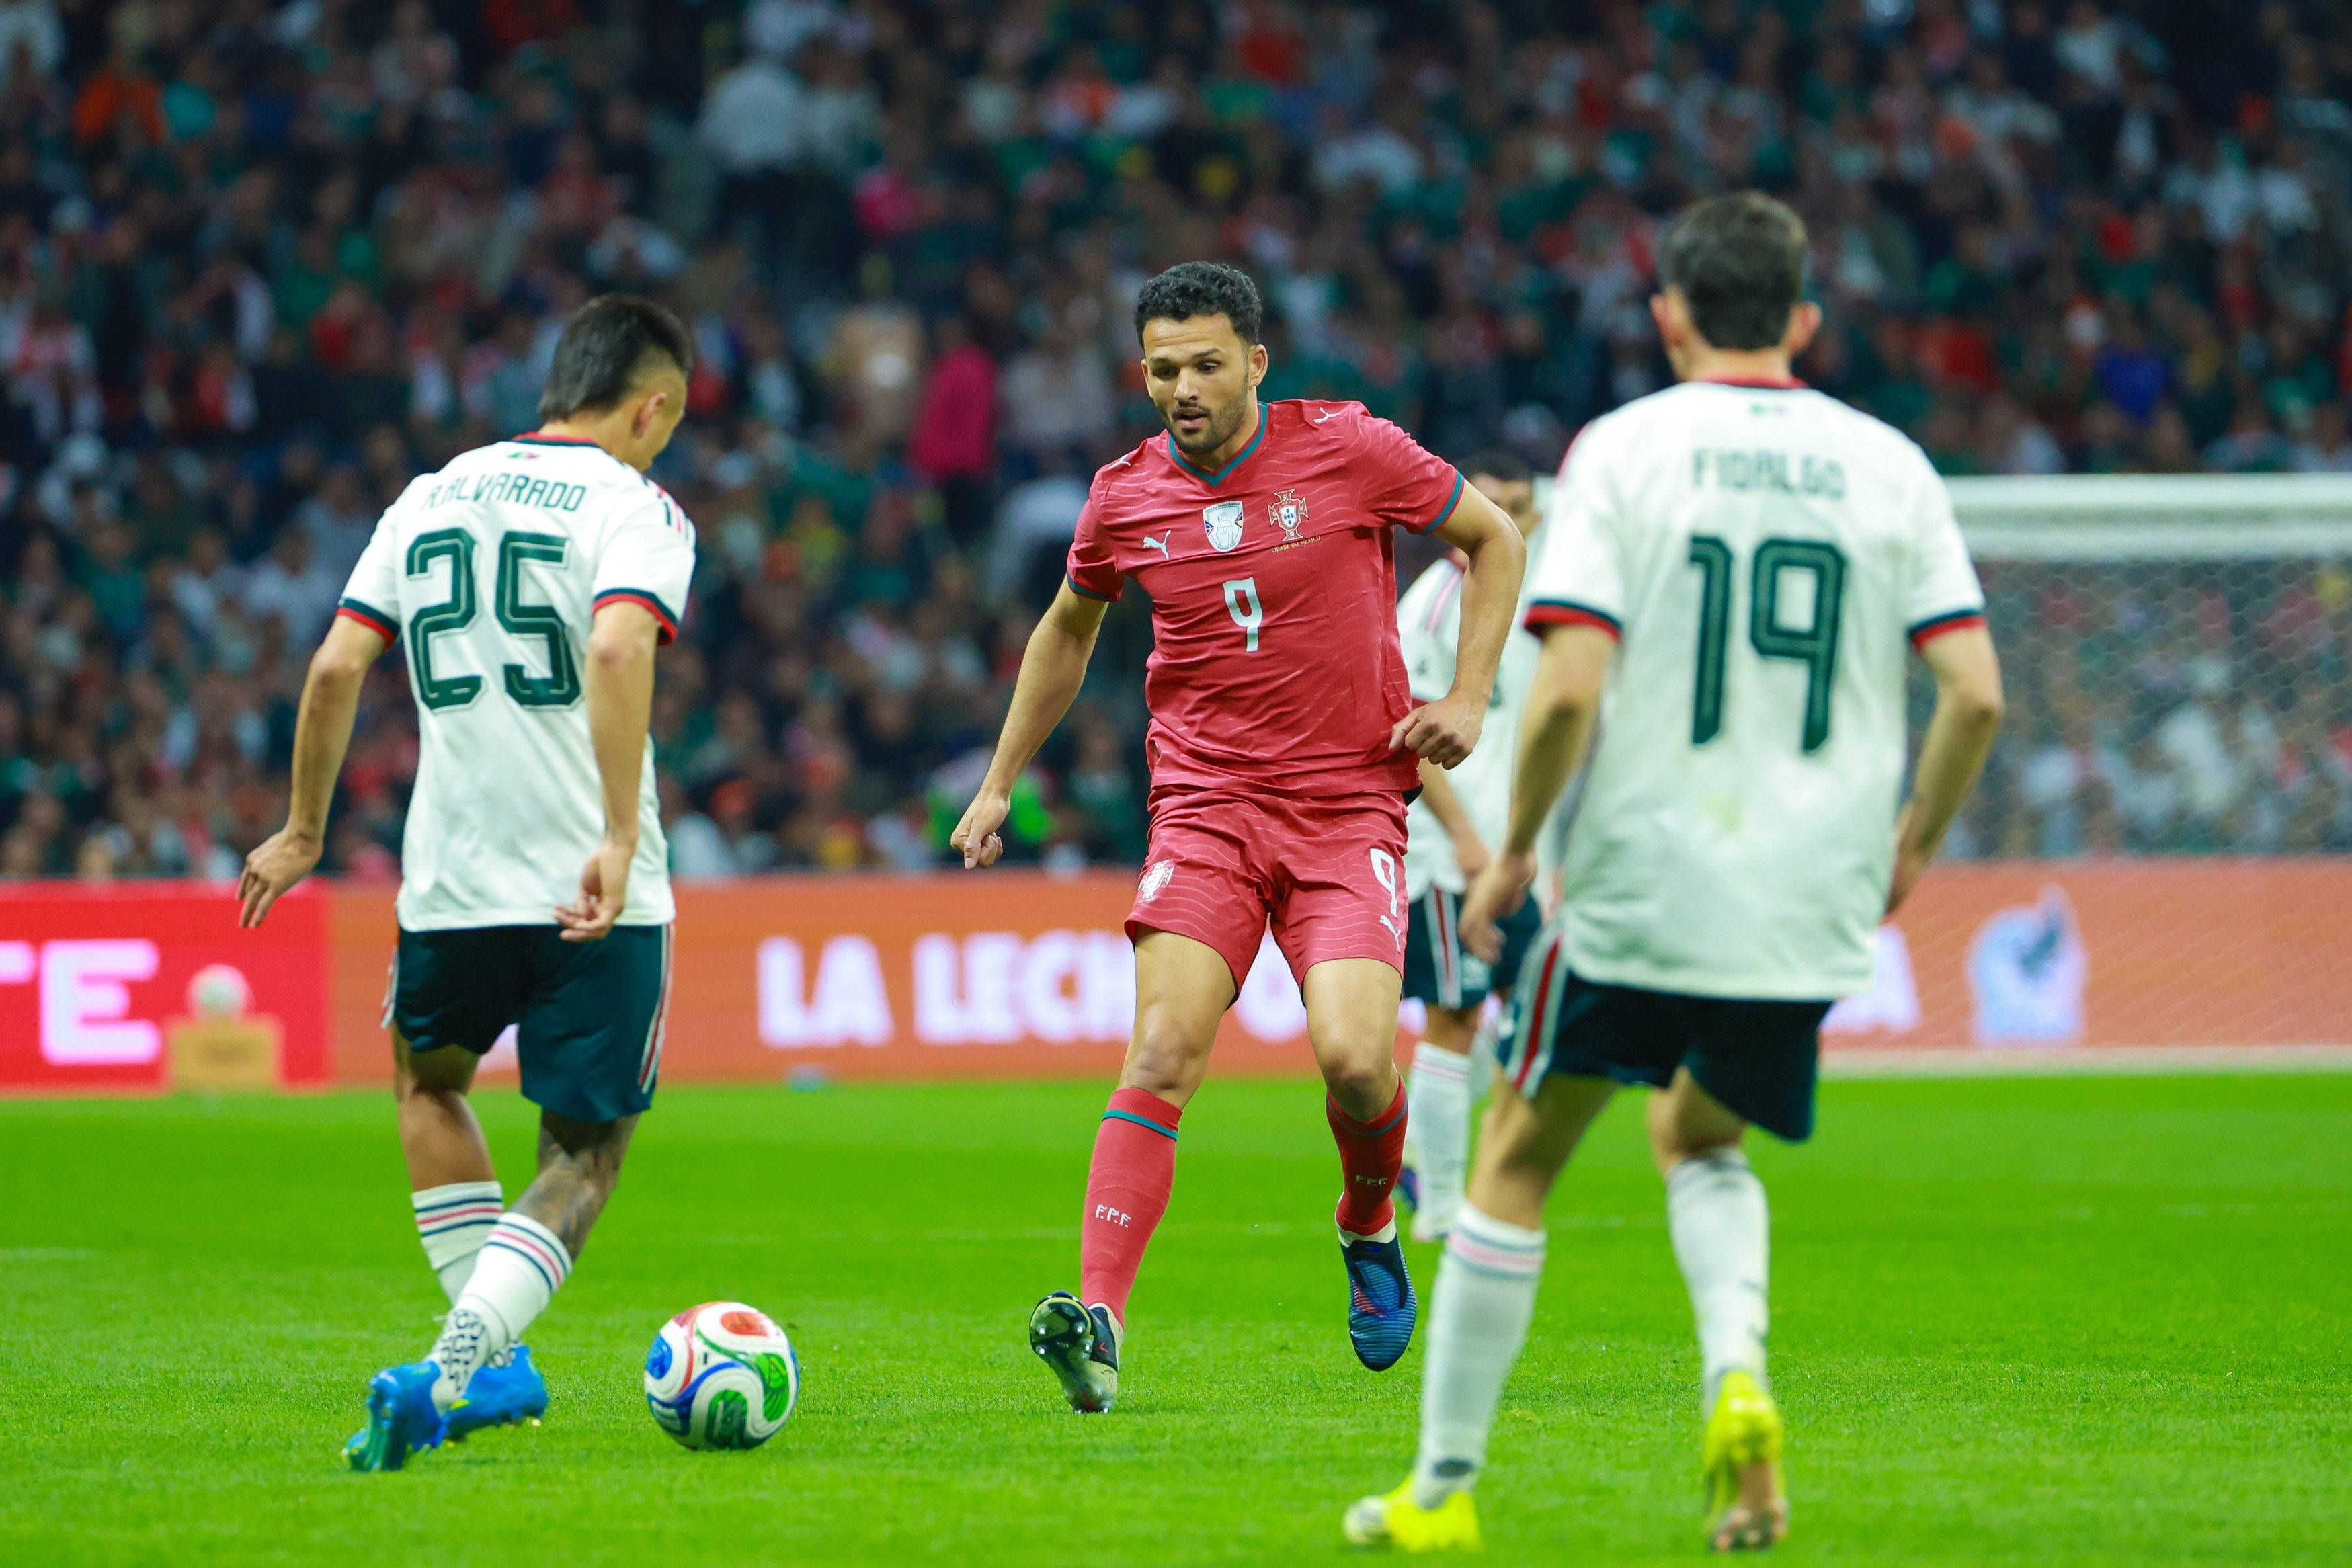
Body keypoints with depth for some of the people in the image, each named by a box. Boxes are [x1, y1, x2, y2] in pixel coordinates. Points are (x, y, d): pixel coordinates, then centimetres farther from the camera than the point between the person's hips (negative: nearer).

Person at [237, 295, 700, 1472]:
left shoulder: (432, 499, 12)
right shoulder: (636, 510, -3)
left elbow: (337, 667, 8)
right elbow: (617, 650, -22)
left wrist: (304, 832, 19)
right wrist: (621, 837, -26)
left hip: (453, 881, 4)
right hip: (597, 893, -4)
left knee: (426, 1081, 31)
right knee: (583, 1158, 8)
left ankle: (498, 1364, 25)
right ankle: (448, 1372, -15)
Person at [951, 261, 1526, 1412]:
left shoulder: (1350, 450, -5)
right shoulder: (1124, 498, 3)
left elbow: (1494, 539, 8)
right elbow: (1069, 628, 23)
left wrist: (1467, 699, -1)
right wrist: (1000, 783, 24)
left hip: (1351, 807, -2)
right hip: (1204, 806, 2)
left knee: (1353, 1056, -17)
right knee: (1162, 1050, -17)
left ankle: (1369, 1228, 17)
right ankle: (1097, 1321, -24)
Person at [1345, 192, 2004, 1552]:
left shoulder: (1623, 450, -5)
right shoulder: (1888, 465, 4)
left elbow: (1570, 686, -14)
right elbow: (1977, 690, -2)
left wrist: (1515, 852, 0)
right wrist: (1914, 845, 14)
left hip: (1637, 892, -3)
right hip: (1811, 913, 3)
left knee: (1517, 1163, 14)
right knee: (1701, 1144, 26)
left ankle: (1444, 1490, 18)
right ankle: (1739, 1378, -2)